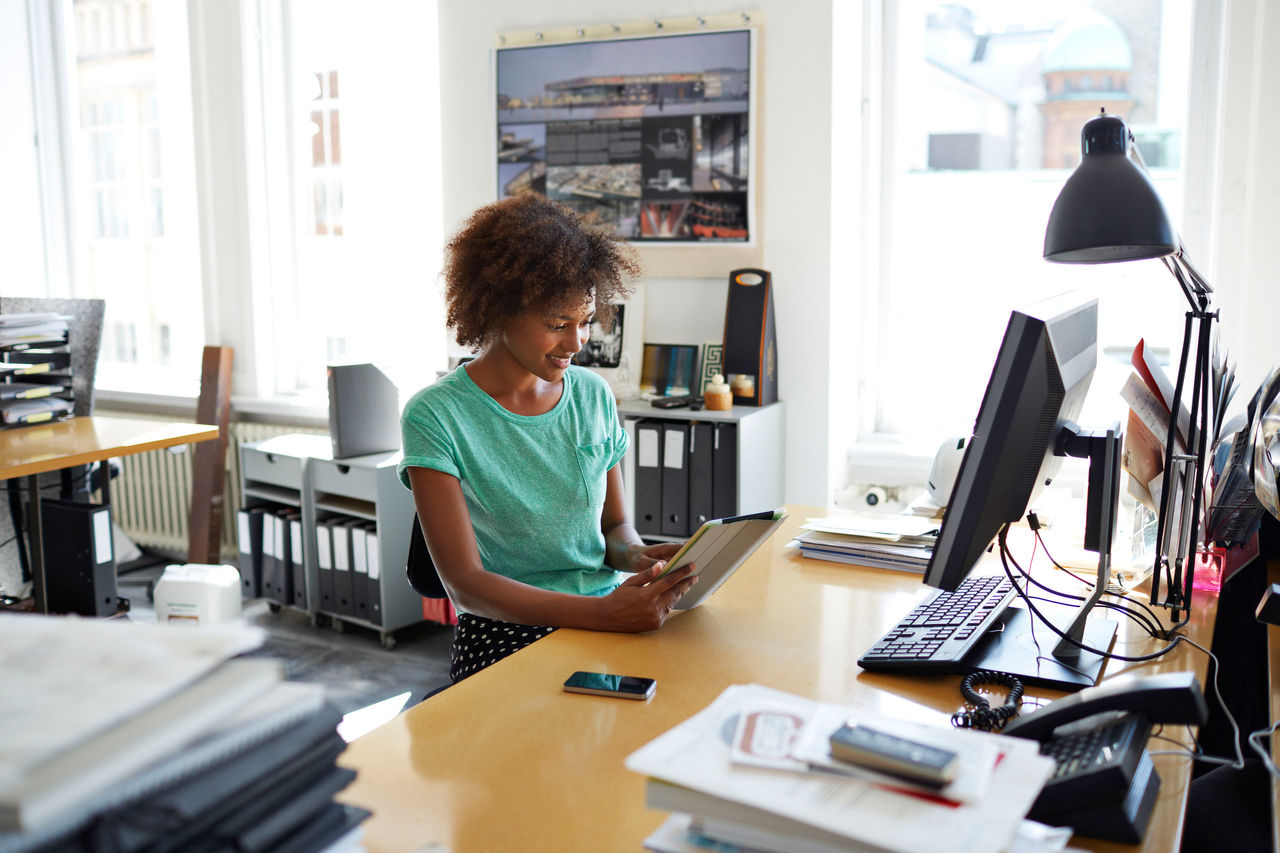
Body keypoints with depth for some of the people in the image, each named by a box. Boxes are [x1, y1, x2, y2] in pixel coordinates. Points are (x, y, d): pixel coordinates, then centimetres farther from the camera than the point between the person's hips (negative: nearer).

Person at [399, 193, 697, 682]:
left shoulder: (594, 396, 8)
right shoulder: (436, 416, -10)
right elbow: (465, 584, -15)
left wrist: (636, 556, -8)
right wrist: (604, 613, -28)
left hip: (610, 617, 6)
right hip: (505, 634, -5)